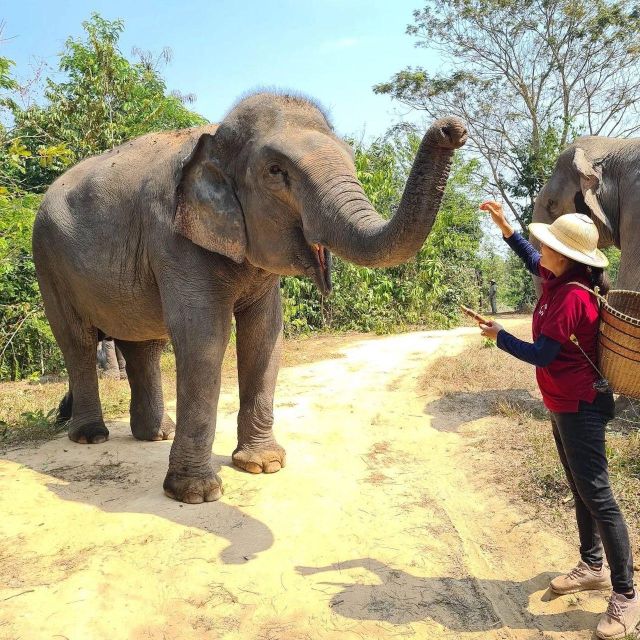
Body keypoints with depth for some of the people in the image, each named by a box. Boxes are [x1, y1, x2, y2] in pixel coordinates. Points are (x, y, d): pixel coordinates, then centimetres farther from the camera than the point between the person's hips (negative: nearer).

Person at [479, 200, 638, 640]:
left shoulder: (572, 297, -25)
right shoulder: (557, 279, 2)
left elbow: (540, 355, -23)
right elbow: (531, 260, 24)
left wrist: (499, 335, -8)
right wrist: (504, 224, 15)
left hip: (580, 408, -10)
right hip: (565, 405, 10)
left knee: (596, 495, -4)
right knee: (581, 490, 19)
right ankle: (593, 566, 35)